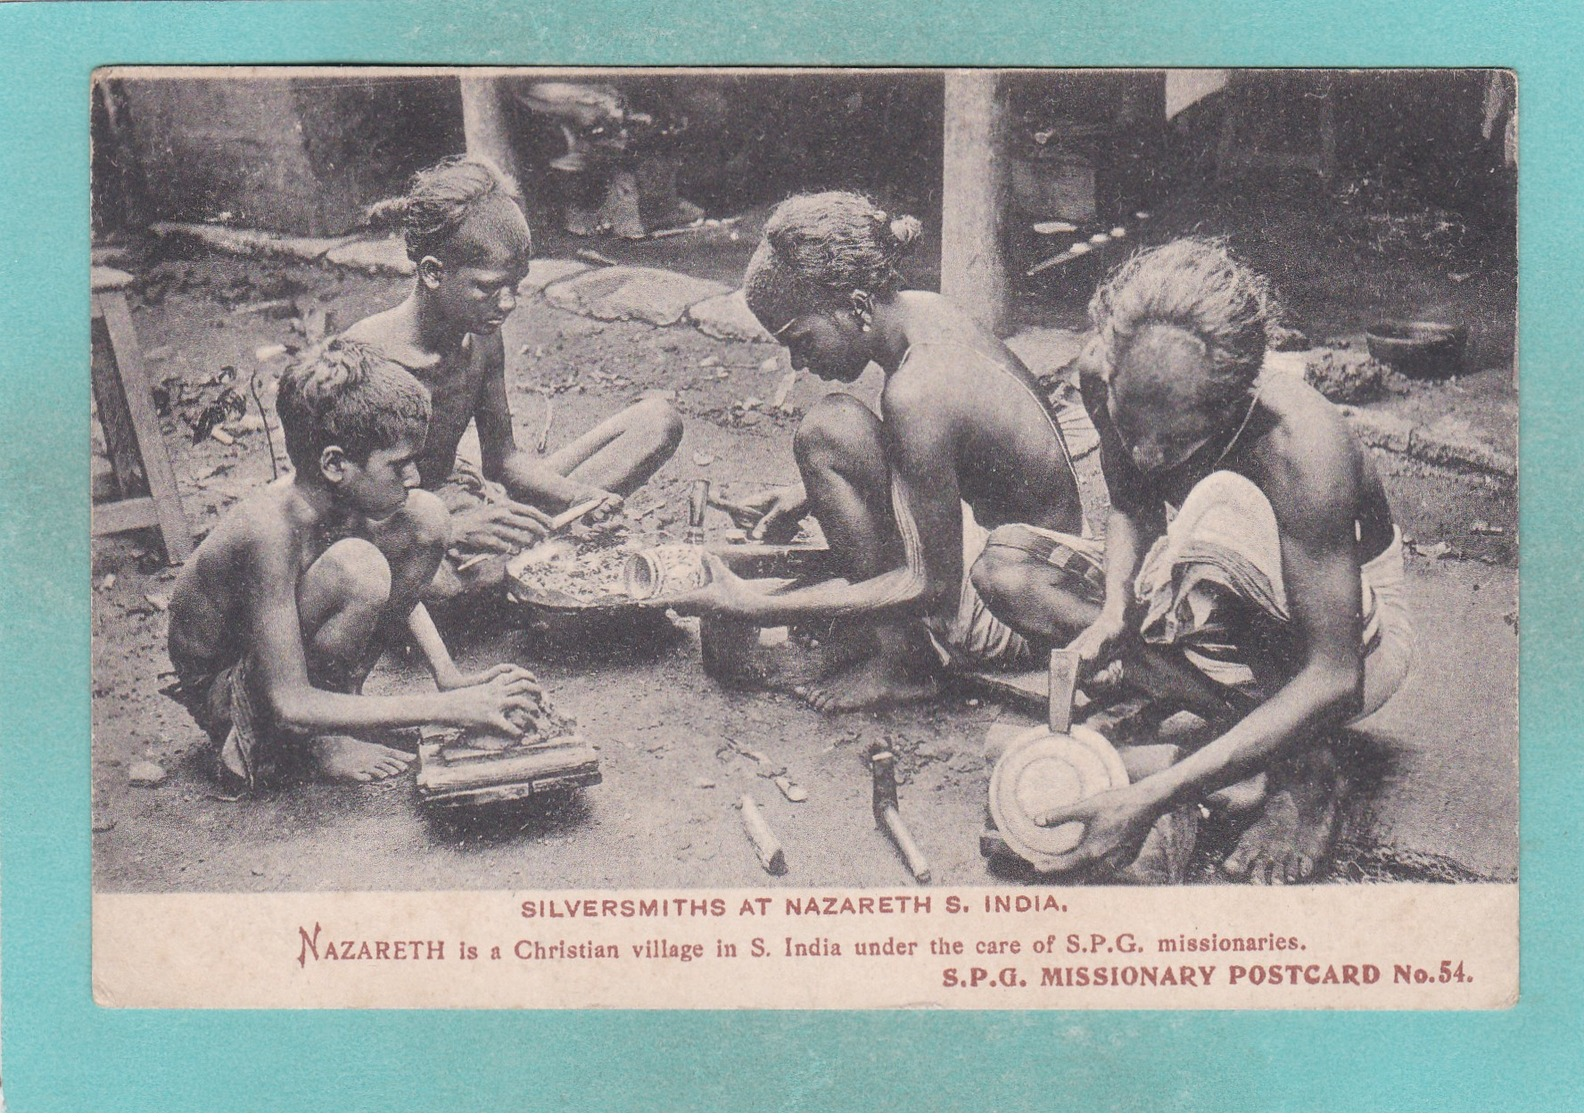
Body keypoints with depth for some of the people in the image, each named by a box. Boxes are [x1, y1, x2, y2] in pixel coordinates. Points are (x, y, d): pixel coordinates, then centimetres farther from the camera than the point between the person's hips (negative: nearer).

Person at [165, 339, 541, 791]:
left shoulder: (338, 494, -13)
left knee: (425, 519, -5)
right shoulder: (271, 530, -35)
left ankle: (342, 694, 5)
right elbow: (290, 708, -36)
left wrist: (448, 676, -4)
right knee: (356, 568, -34)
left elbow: (396, 582, 9)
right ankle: (316, 744, -11)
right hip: (219, 694, -7)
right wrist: (449, 708, -35)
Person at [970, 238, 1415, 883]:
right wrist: (1116, 609, -21)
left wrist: (1154, 798, -43)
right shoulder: (1105, 381, -20)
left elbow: (1334, 682, -38)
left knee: (1221, 508, -37)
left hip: (1355, 632, -6)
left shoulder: (1298, 442, -37)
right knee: (1000, 572, -7)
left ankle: (1299, 769, -21)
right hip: (1246, 618, 7)